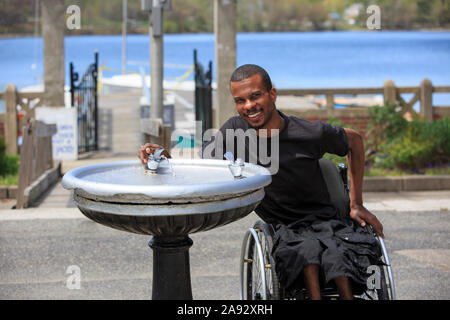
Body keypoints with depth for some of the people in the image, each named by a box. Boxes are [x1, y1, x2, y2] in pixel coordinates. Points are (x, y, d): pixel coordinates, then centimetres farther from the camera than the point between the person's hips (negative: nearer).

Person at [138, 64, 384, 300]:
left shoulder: (312, 133, -11)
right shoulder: (235, 130, -4)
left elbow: (354, 140, 8)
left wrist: (356, 205, 6)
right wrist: (162, 157, -23)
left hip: (325, 222, -1)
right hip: (285, 230, 1)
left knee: (335, 255, -37)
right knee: (309, 248, -35)